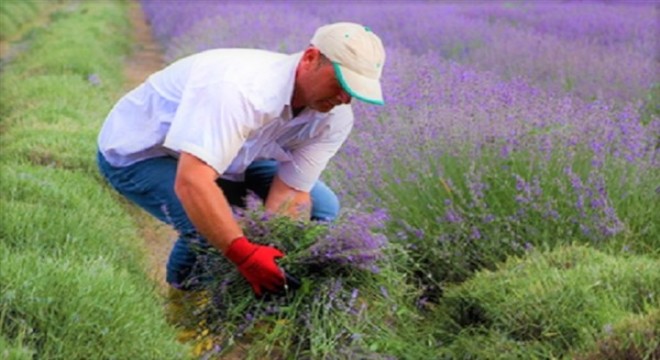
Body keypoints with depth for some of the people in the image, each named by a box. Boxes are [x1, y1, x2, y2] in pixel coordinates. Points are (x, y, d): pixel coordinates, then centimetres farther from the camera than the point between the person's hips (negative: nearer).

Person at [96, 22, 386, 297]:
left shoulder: (334, 117, -17)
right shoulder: (240, 88, -41)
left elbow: (290, 194, -16)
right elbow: (191, 182, -49)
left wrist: (279, 262, -31)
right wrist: (245, 255, -54)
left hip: (220, 152, 8)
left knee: (321, 206, -3)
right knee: (218, 231, -32)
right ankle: (185, 290, 0)